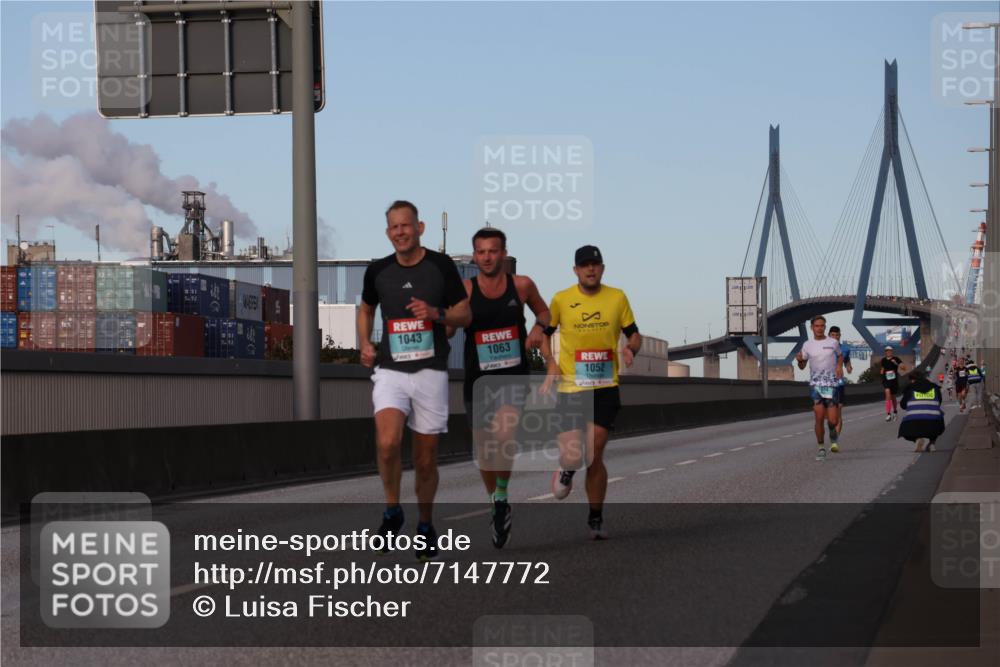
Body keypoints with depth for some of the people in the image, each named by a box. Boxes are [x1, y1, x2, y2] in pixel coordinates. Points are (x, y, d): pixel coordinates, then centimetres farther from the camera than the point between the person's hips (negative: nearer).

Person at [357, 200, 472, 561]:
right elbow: (366, 309, 22)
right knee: (387, 443, -23)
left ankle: (425, 525, 27)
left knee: (426, 458, 6)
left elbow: (465, 314, 3)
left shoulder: (441, 265, -2)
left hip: (430, 371, 0)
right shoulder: (378, 271, 4)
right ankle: (392, 510, 0)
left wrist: (436, 313, -17)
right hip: (390, 370, 1)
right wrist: (365, 344, 5)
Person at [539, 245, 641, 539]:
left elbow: (634, 334, 11)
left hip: (605, 387, 1)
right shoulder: (561, 300, 0)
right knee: (573, 456, -9)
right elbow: (544, 334, 14)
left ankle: (596, 518, 13)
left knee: (594, 457, -3)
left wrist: (631, 349, -11)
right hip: (570, 387, -1)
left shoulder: (617, 298, 3)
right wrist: (551, 362, -3)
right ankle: (566, 471, 30)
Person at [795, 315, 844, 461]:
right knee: (819, 418, -8)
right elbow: (802, 366, 14)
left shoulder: (833, 343, 4)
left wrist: (839, 366, 2)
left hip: (832, 385, 0)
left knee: (832, 420, -5)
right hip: (815, 385, 0)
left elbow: (840, 355, 22)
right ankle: (821, 448, 5)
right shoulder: (807, 345, 6)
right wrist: (799, 360, -9)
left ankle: (833, 438, 29)